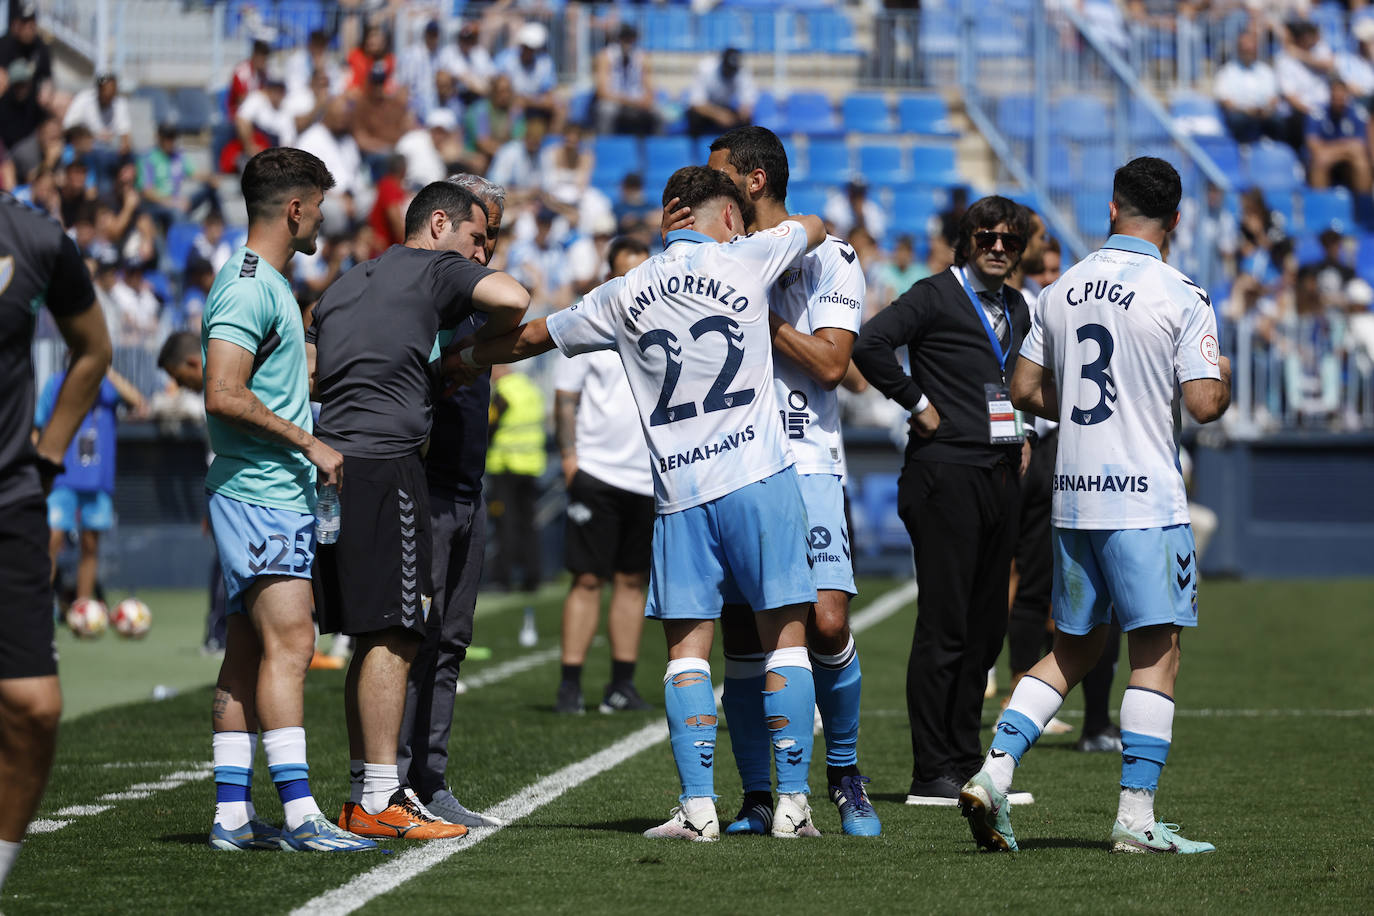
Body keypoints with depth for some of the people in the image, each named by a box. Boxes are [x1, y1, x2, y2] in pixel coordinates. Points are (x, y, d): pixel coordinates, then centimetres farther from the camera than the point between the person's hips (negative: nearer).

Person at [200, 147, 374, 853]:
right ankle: (298, 814, -20)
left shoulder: (268, 285, 19)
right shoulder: (249, 287, -13)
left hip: (276, 496, 11)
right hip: (259, 495, -11)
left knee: (249, 651, 8)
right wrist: (310, 444, -16)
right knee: (289, 641, -15)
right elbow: (223, 395, -22)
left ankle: (232, 814, 8)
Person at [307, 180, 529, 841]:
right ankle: (381, 801, -11)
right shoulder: (437, 268, 4)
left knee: (372, 638, 12)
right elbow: (513, 301, -13)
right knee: (392, 637, -8)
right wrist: (473, 352, 4)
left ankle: (362, 794, 13)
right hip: (384, 462, -8)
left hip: (331, 460, 8)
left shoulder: (344, 285, 26)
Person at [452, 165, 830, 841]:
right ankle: (792, 803, -1)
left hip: (680, 491, 2)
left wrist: (450, 361, 35)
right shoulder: (745, 261, 2)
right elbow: (813, 226, 22)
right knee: (784, 635, 2)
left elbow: (530, 337, 20)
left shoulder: (624, 296, 8)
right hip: (760, 478, -2)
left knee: (687, 647, 4)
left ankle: (697, 805, -3)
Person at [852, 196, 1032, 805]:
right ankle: (932, 775, -6)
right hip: (946, 474, -8)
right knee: (943, 628, -7)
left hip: (1001, 476, 8)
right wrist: (916, 401, -13)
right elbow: (869, 343, -19)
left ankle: (966, 766, 16)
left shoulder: (1017, 309, 18)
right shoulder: (935, 297, -5)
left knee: (985, 630, 9)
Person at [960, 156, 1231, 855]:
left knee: (1072, 648, 16)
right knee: (1156, 654, -1)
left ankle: (992, 773, 3)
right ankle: (1136, 817, -5)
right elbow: (1205, 405, -12)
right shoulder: (1181, 298, -9)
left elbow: (1026, 390, 12)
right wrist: (1223, 376, 9)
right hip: (1145, 498, -6)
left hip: (1073, 496, 6)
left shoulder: (1061, 291, 8)